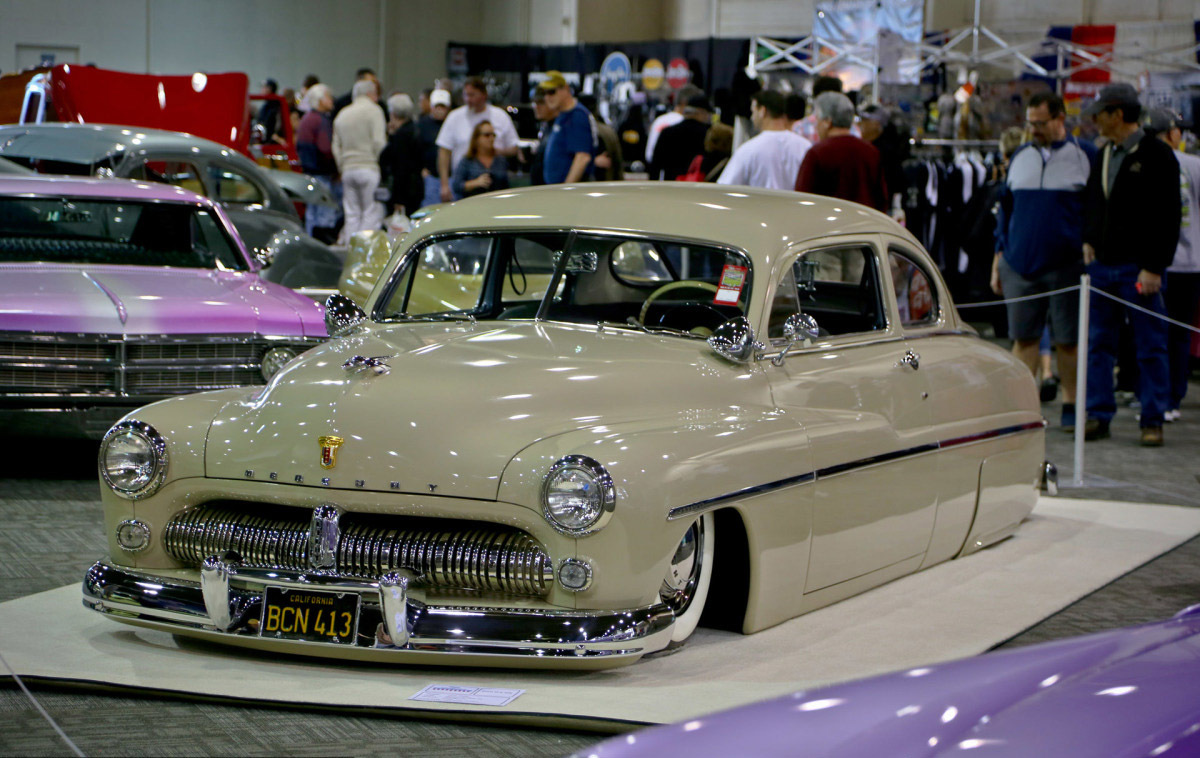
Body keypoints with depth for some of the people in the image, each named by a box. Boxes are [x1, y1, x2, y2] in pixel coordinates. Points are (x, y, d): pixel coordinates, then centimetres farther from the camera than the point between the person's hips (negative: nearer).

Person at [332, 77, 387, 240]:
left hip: (347, 170, 6)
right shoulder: (373, 110, -3)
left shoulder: (342, 114, 16)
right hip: (369, 167, -6)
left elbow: (336, 147, 15)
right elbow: (379, 142, -12)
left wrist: (342, 167, 16)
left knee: (351, 216, 8)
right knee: (372, 214, -4)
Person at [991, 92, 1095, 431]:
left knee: (1067, 339, 2)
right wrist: (999, 258, 12)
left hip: (1067, 265, -3)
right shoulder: (1019, 157, 12)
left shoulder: (1084, 156, 2)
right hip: (1020, 264, 3)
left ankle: (1070, 404, 13)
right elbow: (1006, 209, 16)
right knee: (1023, 336, 4)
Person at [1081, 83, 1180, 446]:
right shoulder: (1102, 157, 14)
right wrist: (1088, 241, 6)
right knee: (1098, 345, 6)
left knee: (1150, 348, 0)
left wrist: (1154, 268, -14)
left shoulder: (1157, 156, -7)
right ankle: (1099, 416, 12)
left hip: (1140, 269, -6)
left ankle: (1153, 421, 5)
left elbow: (1169, 217, -10)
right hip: (1102, 265, 6)